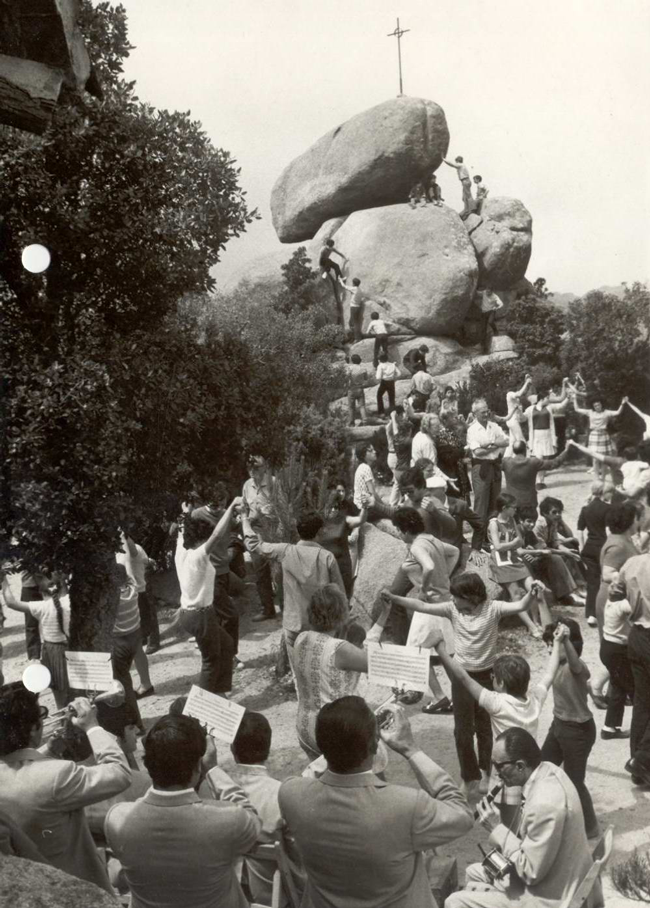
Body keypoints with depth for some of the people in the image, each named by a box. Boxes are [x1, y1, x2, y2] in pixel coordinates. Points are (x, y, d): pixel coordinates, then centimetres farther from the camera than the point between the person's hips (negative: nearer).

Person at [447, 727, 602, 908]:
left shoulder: (545, 804, -32)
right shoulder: (548, 771, -4)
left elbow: (531, 872, -24)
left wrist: (498, 829, -17)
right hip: (555, 876, 9)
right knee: (474, 873, 22)